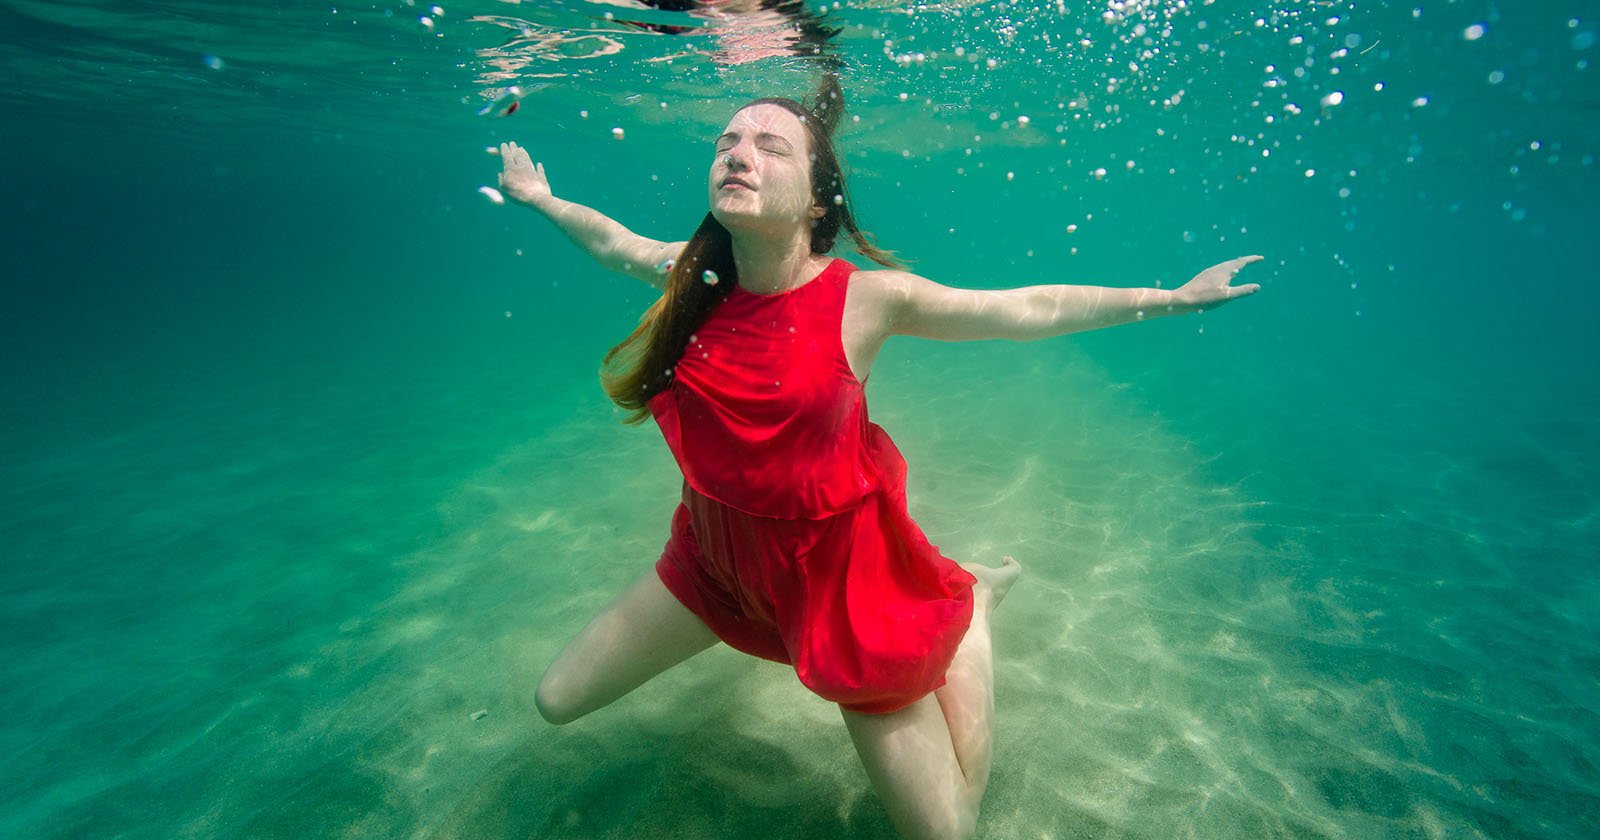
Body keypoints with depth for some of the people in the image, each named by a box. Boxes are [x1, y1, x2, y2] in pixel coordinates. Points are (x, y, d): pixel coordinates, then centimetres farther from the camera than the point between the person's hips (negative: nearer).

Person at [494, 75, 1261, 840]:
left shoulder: (866, 297, -19)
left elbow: (1032, 309, -9)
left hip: (837, 567, -4)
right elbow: (614, 242, 14)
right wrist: (540, 197, 29)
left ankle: (972, 601, 29)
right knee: (556, 701, 18)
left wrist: (1176, 296, -2)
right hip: (717, 553, 4)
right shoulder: (692, 276, -9)